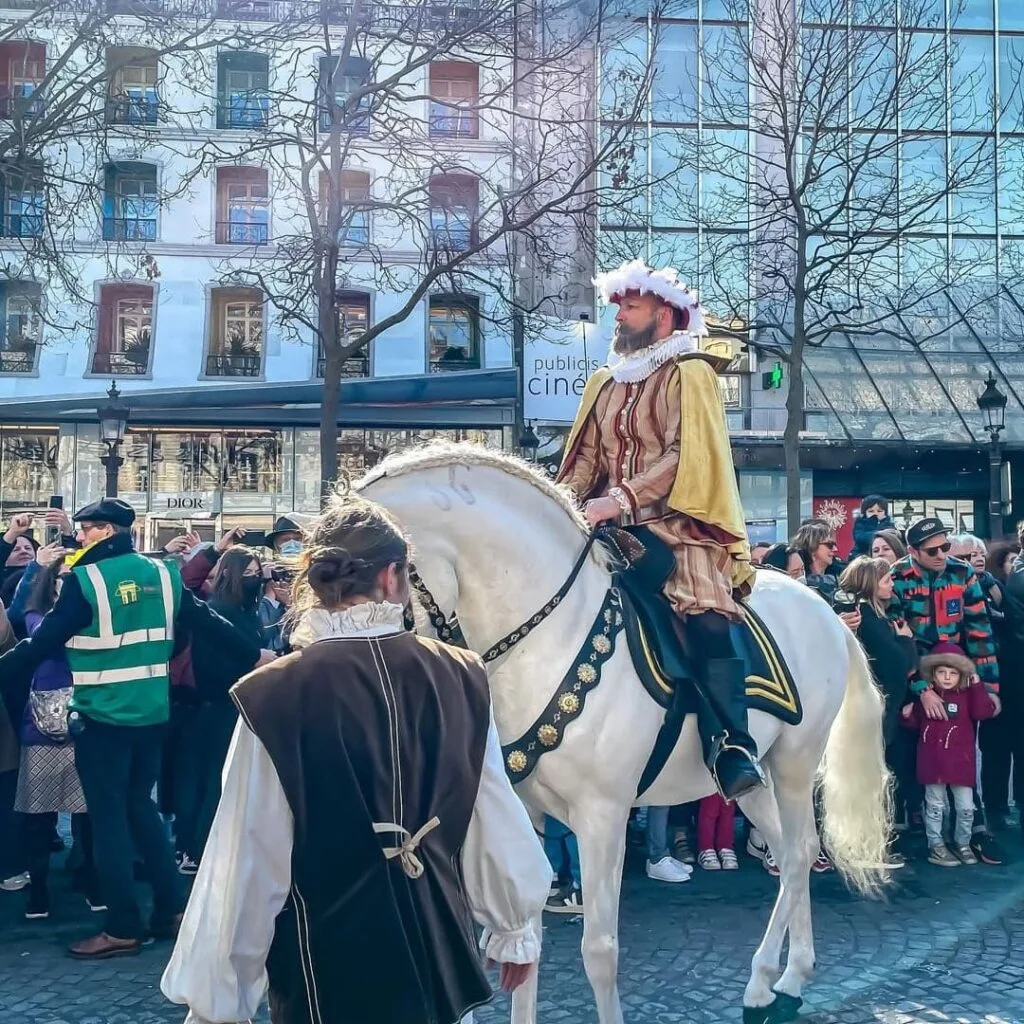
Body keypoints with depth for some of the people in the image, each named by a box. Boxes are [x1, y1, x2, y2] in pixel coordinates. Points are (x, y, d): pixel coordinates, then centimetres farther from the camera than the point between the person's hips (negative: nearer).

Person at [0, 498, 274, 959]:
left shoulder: (85, 579, -11)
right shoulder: (162, 573, 6)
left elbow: (44, 640, -12)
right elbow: (209, 621, 10)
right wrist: (254, 655, 21)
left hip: (102, 716, -6)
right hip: (151, 711, 6)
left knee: (108, 817, 2)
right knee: (141, 806, 19)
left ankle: (123, 928, 6)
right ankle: (171, 909, 21)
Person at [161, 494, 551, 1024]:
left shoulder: (274, 696, -17)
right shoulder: (459, 677, -8)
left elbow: (247, 861, -13)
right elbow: (499, 823, 0)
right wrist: (517, 930, 17)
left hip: (327, 969, -2)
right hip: (439, 951, 3)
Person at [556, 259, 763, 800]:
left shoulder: (690, 374, 1)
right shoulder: (604, 383, 21)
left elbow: (686, 456, -13)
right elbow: (585, 460, 16)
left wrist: (619, 500, -23)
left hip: (677, 525, -6)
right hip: (615, 531, 7)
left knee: (706, 615, -30)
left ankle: (731, 750, -31)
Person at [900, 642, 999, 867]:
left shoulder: (967, 694, 2)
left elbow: (983, 712, -15)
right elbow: (916, 723, 14)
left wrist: (976, 685, -15)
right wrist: (908, 715, -6)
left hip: (960, 760, 0)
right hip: (932, 760, 0)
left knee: (966, 807, 6)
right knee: (935, 806, 7)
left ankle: (962, 844, 25)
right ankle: (936, 846, 16)